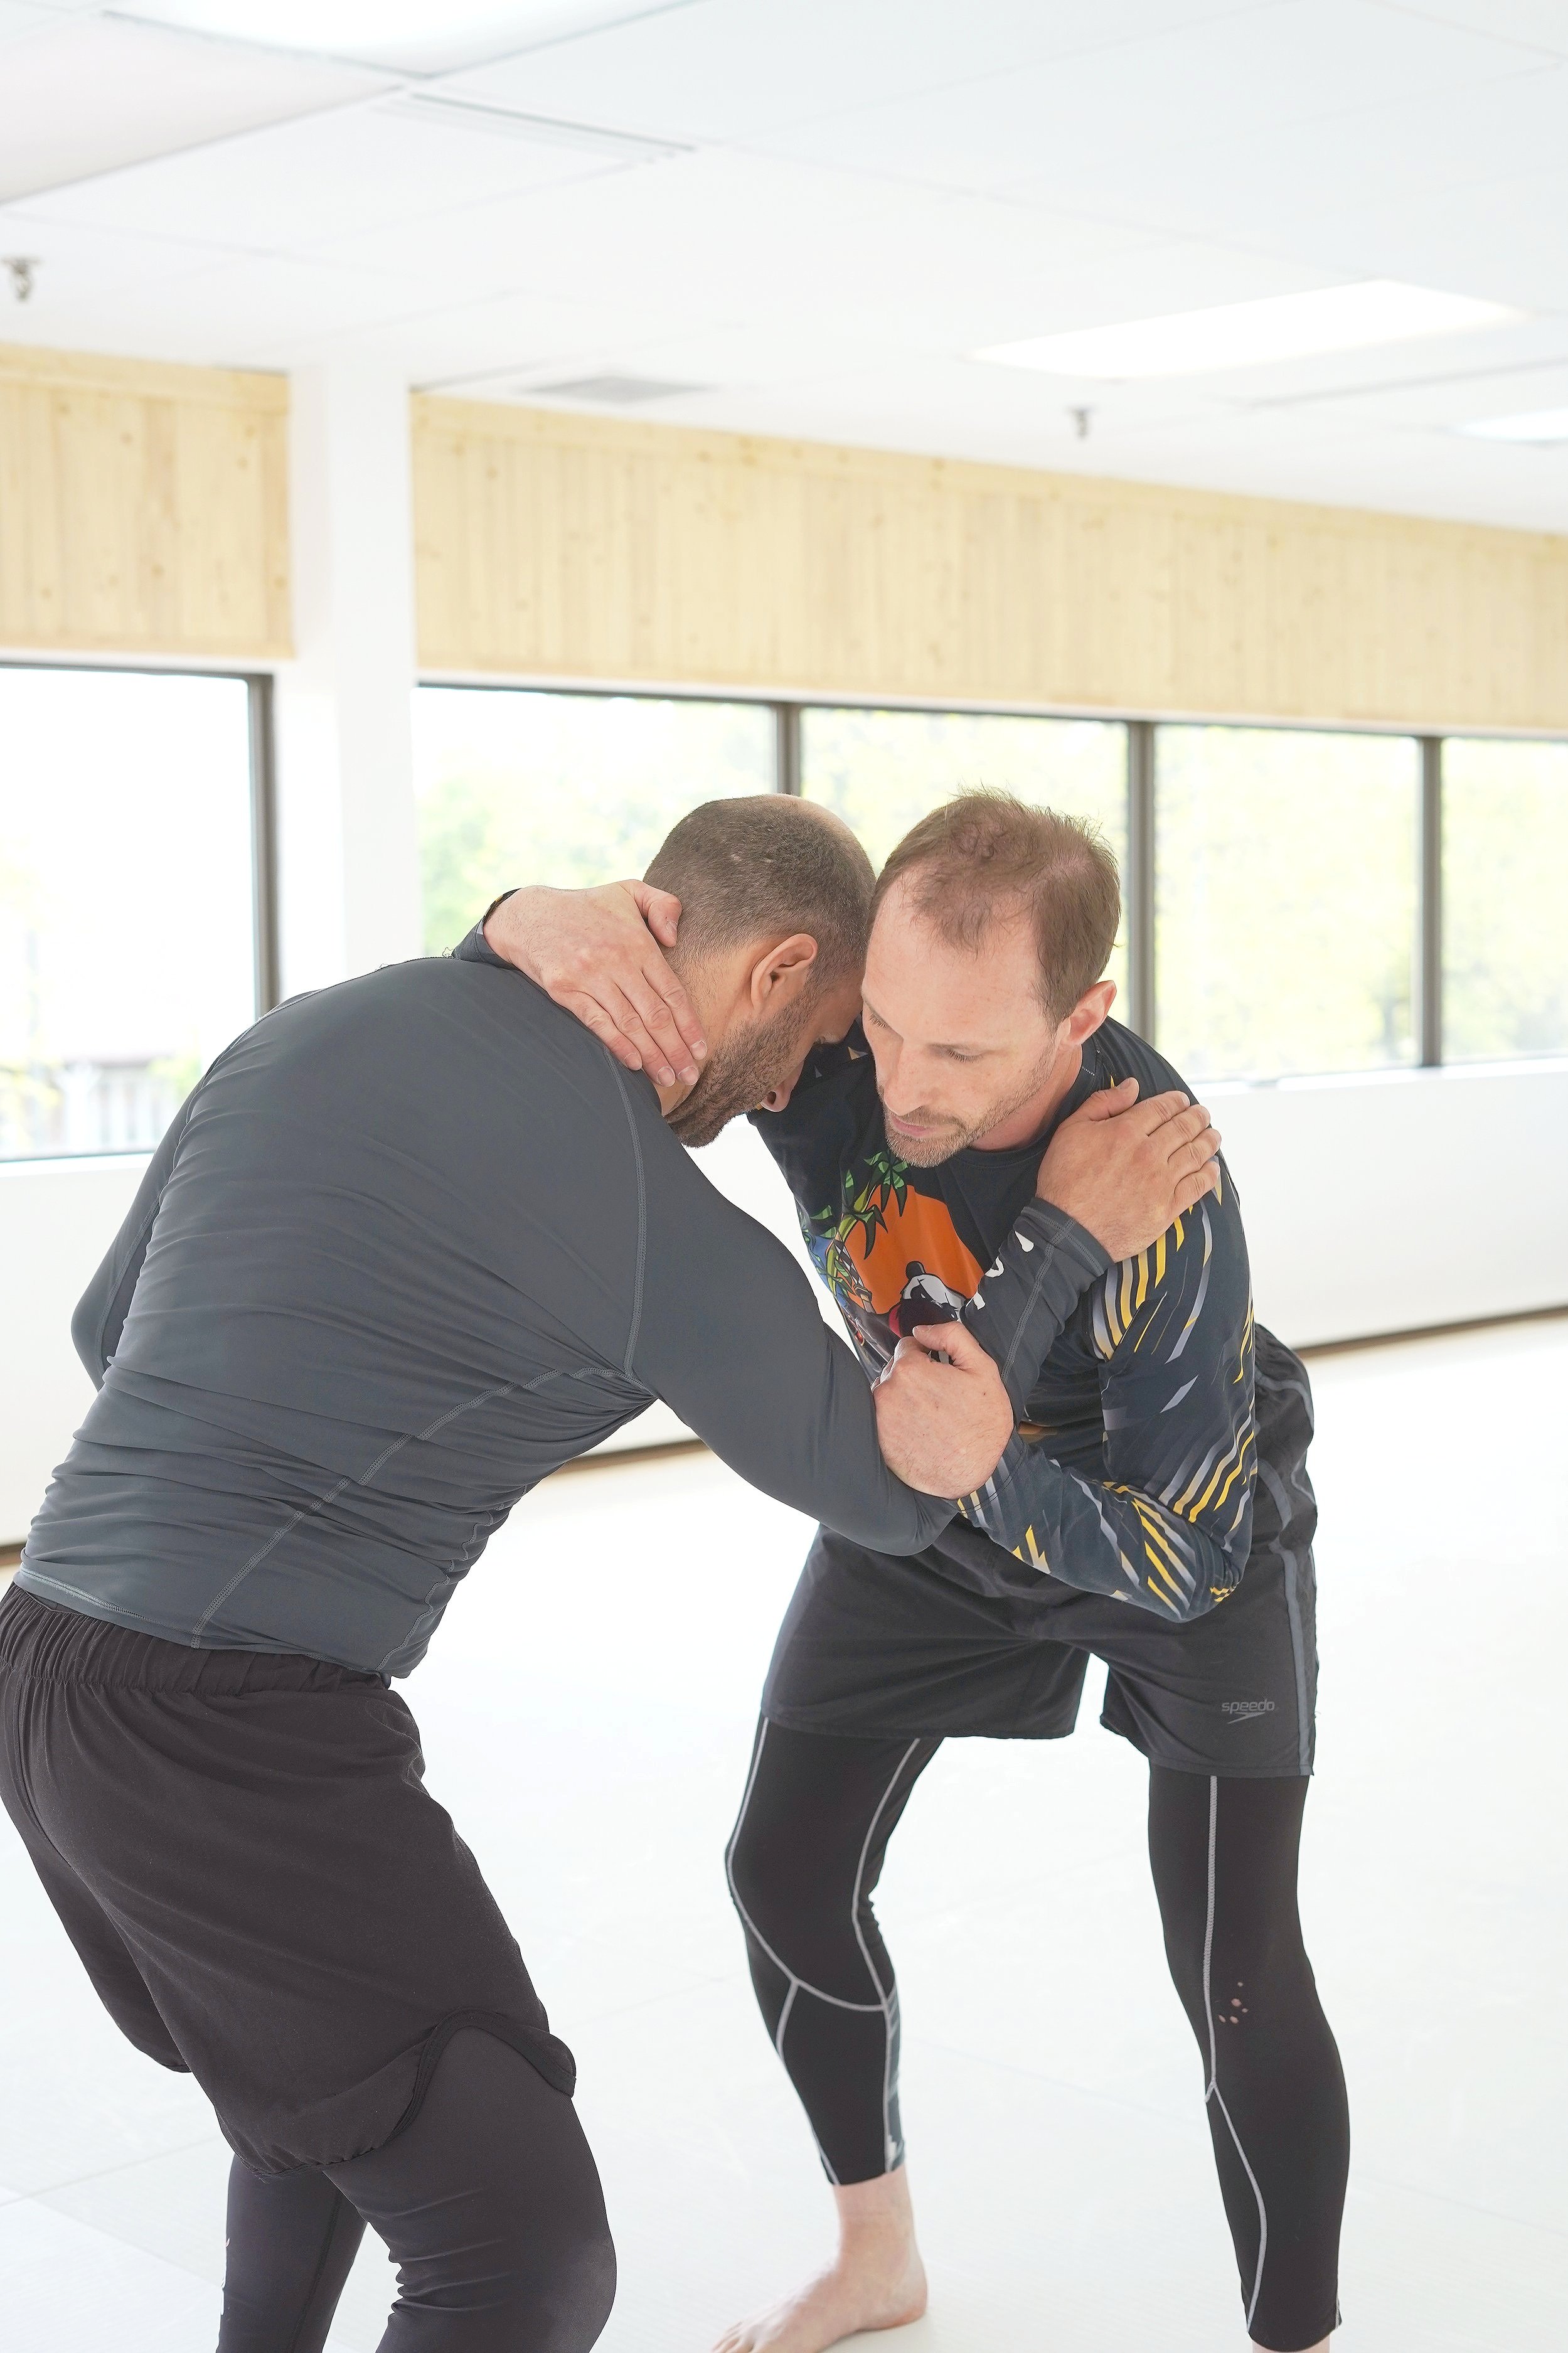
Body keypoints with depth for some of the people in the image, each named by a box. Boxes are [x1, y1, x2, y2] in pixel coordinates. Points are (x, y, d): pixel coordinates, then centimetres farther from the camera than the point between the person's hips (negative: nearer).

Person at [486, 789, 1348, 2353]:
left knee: (1234, 1976, -11)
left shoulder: (1163, 1202, -40)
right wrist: (544, 918, -40)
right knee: (787, 1876, 7)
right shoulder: (812, 1004, -30)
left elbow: (1181, 1557, -30)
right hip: (936, 1484, 5)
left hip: (1190, 1531, -5)